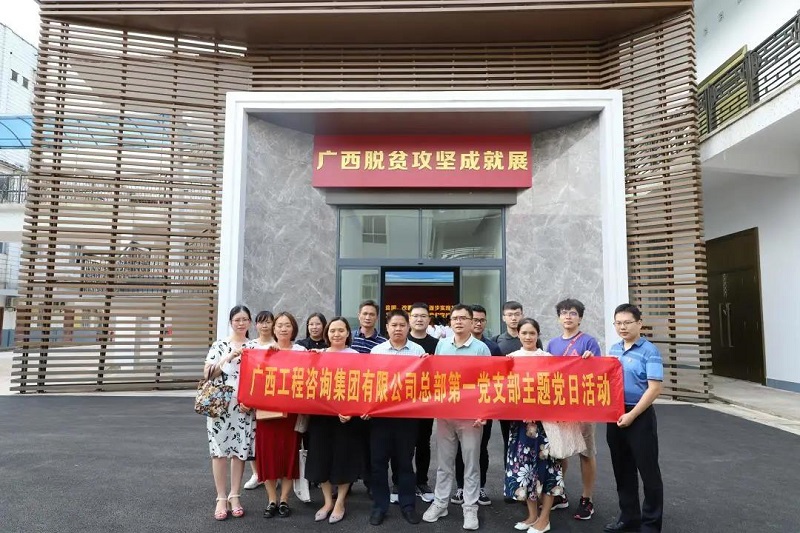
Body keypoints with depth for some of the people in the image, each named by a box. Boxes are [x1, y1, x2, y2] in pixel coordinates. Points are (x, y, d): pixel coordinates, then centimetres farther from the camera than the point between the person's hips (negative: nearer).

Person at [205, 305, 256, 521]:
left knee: (240, 450, 5)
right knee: (220, 449, 1)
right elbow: (207, 374, -6)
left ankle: (234, 496, 19)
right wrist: (228, 358, -18)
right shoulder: (219, 345, 1)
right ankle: (221, 498, 14)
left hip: (246, 406, 2)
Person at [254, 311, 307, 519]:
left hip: (291, 409, -1)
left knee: (289, 452, 4)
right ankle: (271, 500, 17)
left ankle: (284, 500, 17)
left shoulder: (301, 351, 5)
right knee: (268, 452, 3)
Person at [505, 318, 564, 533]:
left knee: (545, 462, 2)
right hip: (520, 417, 3)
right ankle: (532, 515, 22)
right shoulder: (511, 358, 5)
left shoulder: (548, 358, -1)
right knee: (523, 462, 7)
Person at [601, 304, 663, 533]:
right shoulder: (613, 349, 9)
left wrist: (632, 415, -19)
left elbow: (655, 388, -17)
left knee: (648, 470, 5)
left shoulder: (649, 351, -11)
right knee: (622, 469, 15)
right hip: (614, 415, 7)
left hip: (640, 416, -6)